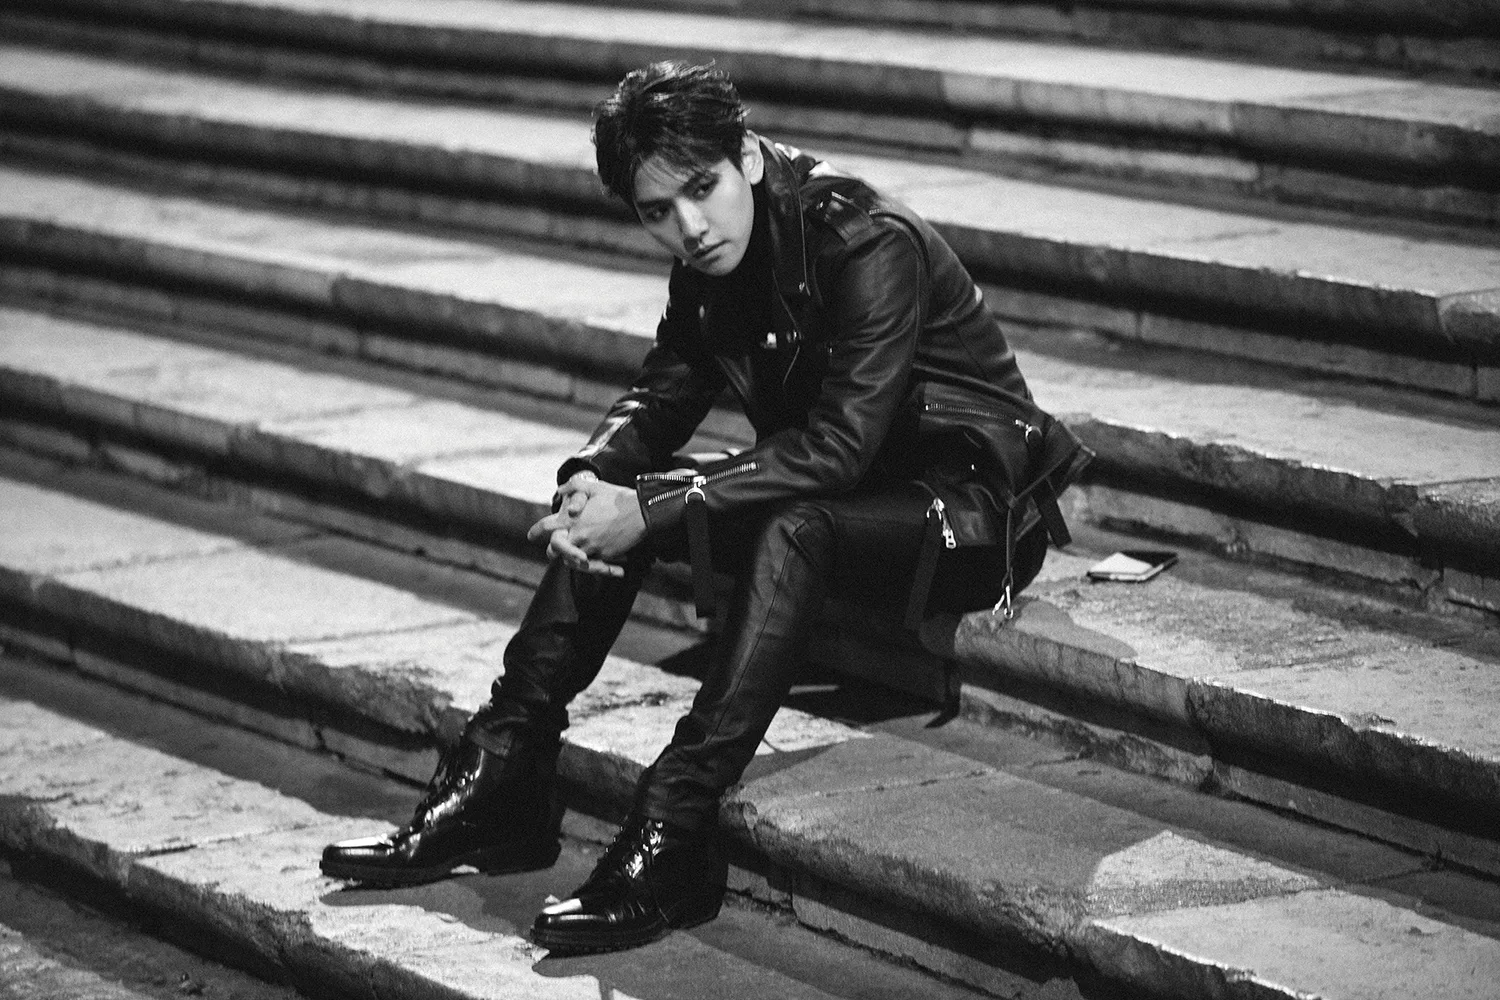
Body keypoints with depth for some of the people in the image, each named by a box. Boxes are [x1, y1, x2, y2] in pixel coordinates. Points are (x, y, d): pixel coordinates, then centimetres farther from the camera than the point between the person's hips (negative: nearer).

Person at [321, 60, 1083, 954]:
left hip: (976, 512, -8)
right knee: (612, 501, -7)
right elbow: (664, 394, 6)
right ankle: (501, 781, -10)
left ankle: (674, 834, -38)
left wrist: (651, 512, -33)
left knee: (792, 524, -36)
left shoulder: (871, 244, -25)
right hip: (836, 496, 8)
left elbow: (838, 446, -31)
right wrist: (594, 478, -18)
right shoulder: (711, 260, -1)